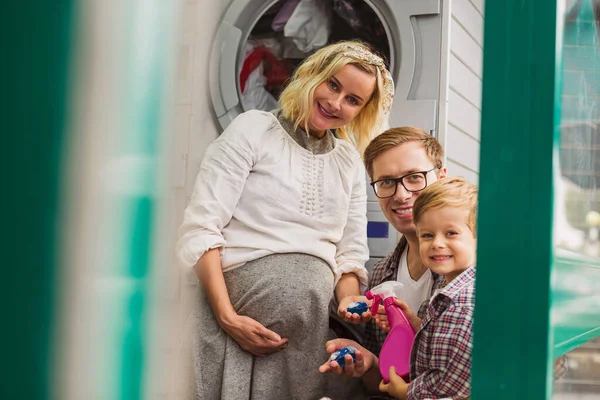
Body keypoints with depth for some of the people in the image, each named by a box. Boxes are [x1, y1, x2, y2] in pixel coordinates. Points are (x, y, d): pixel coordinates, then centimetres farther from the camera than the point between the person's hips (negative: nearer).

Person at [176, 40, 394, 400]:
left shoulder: (351, 162, 17)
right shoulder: (254, 129, 2)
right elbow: (201, 230, -6)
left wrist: (349, 298, -4)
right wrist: (227, 317, -16)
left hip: (313, 313, 4)